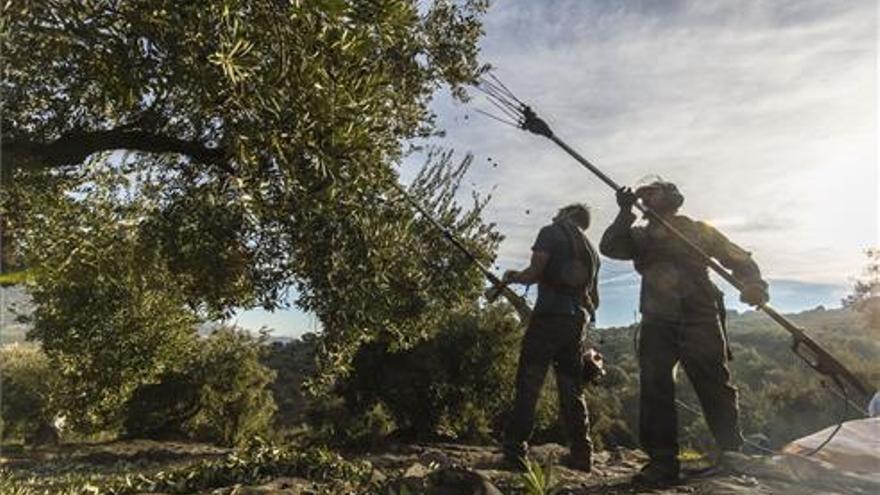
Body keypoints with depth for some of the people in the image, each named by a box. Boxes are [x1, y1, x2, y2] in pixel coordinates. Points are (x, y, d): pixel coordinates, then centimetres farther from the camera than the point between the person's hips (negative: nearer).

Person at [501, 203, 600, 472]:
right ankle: (581, 455, 11)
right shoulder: (591, 249, 22)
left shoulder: (551, 233, 3)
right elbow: (594, 298, 21)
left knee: (528, 385, -5)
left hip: (548, 316, -6)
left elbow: (534, 273, -9)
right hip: (577, 321, 6)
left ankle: (515, 451, -8)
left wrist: (513, 277, 10)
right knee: (572, 389, 11)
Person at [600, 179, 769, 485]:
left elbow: (739, 258, 9)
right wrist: (625, 213, -4)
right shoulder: (640, 237, 19)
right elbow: (608, 248, 3)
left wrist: (752, 284, -11)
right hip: (657, 322, 2)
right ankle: (662, 461, 0)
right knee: (654, 388, -5)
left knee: (714, 386, -1)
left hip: (699, 320, -2)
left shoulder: (698, 230, 13)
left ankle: (732, 454, 16)